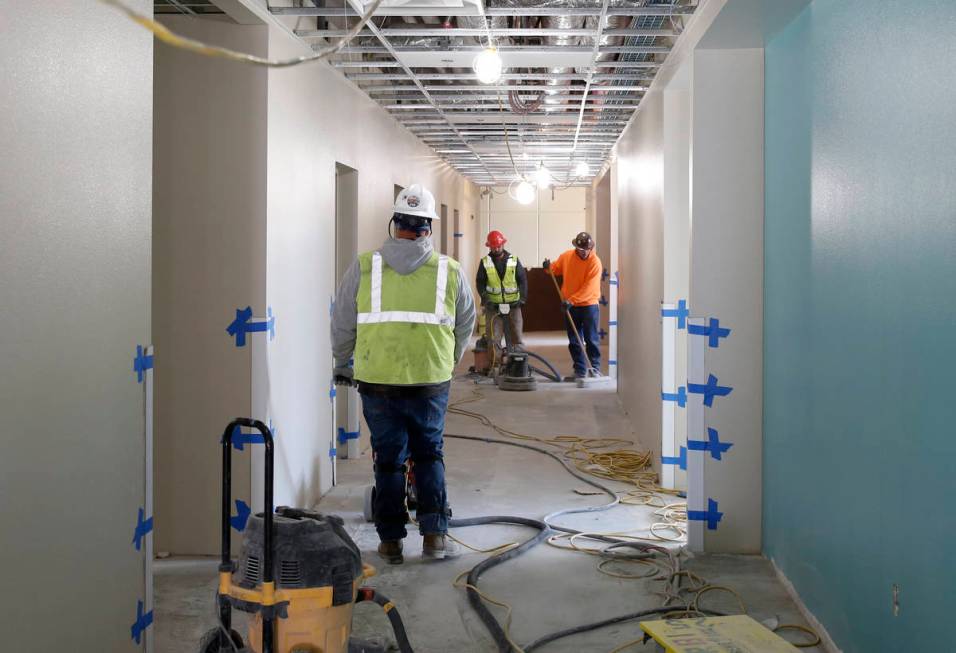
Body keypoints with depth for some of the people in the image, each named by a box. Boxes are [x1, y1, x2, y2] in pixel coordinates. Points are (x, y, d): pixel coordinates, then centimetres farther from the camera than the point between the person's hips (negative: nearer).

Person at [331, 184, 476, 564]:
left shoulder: (364, 267, -2)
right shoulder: (450, 271, 0)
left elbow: (342, 324, 7)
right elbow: (465, 326, 13)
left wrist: (343, 363, 25)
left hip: (377, 381, 0)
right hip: (431, 382, 0)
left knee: (388, 459, 12)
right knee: (429, 455, 16)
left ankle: (391, 542, 19)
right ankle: (434, 536, 12)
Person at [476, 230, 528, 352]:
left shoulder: (514, 260, 4)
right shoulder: (485, 262, 3)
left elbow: (522, 280, 5)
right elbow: (480, 282, 4)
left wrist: (522, 297, -7)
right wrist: (485, 298, -11)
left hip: (513, 304, 1)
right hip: (493, 305, -1)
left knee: (516, 336, 2)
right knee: (493, 338, -6)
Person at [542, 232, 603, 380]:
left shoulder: (595, 262, -14)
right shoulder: (566, 257, 0)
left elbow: (588, 289, -20)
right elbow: (556, 269, 17)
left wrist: (572, 300, -26)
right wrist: (549, 267, -6)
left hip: (589, 305, -4)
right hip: (570, 306, 4)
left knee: (591, 339, 0)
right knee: (574, 341, 7)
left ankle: (595, 368, 9)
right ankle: (580, 370, 14)